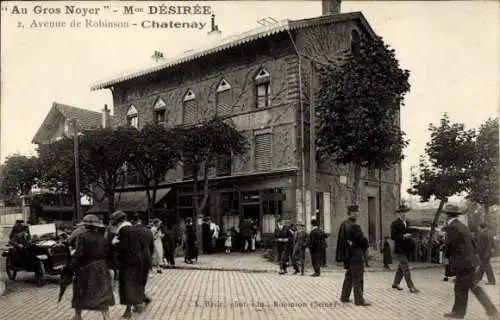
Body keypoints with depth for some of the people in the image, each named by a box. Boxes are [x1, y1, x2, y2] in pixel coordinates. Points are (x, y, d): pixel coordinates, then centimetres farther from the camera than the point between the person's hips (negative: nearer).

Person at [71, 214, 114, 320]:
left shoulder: (82, 236, -12)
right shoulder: (101, 237, 1)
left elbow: (78, 254, -17)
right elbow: (107, 253, 3)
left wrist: (73, 266, -7)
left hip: (85, 269, -3)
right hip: (101, 270, 3)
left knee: (80, 295, 15)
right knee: (102, 295, 10)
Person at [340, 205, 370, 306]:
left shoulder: (344, 225, 6)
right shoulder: (355, 226, -20)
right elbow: (362, 240, -16)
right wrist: (364, 247, 3)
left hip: (348, 254, 9)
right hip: (356, 255, -9)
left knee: (349, 276, 18)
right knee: (357, 278, -2)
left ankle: (344, 297, 25)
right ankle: (359, 300, 2)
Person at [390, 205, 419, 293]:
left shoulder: (407, 223, 14)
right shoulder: (395, 224, -10)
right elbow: (393, 236, -14)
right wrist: (403, 236, -22)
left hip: (406, 249, 8)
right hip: (399, 250, -8)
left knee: (401, 267, 15)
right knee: (405, 268, -9)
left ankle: (395, 284, 28)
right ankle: (411, 287, -8)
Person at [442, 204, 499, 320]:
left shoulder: (452, 227, -16)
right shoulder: (463, 226, 12)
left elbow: (449, 245, -15)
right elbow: (472, 243, 15)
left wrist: (447, 256, 4)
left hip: (463, 263, -9)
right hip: (468, 261, 9)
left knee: (475, 288, -2)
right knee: (460, 288, 14)